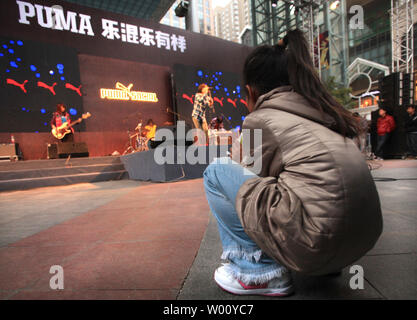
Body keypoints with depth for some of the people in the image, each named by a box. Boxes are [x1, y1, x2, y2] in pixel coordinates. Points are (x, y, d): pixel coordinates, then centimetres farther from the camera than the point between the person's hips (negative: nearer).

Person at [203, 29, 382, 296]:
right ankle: (327, 264, 24)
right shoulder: (320, 112, 18)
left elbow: (253, 176, 8)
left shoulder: (260, 119, -3)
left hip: (319, 244, -8)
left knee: (216, 171, 2)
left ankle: (259, 270, 5)